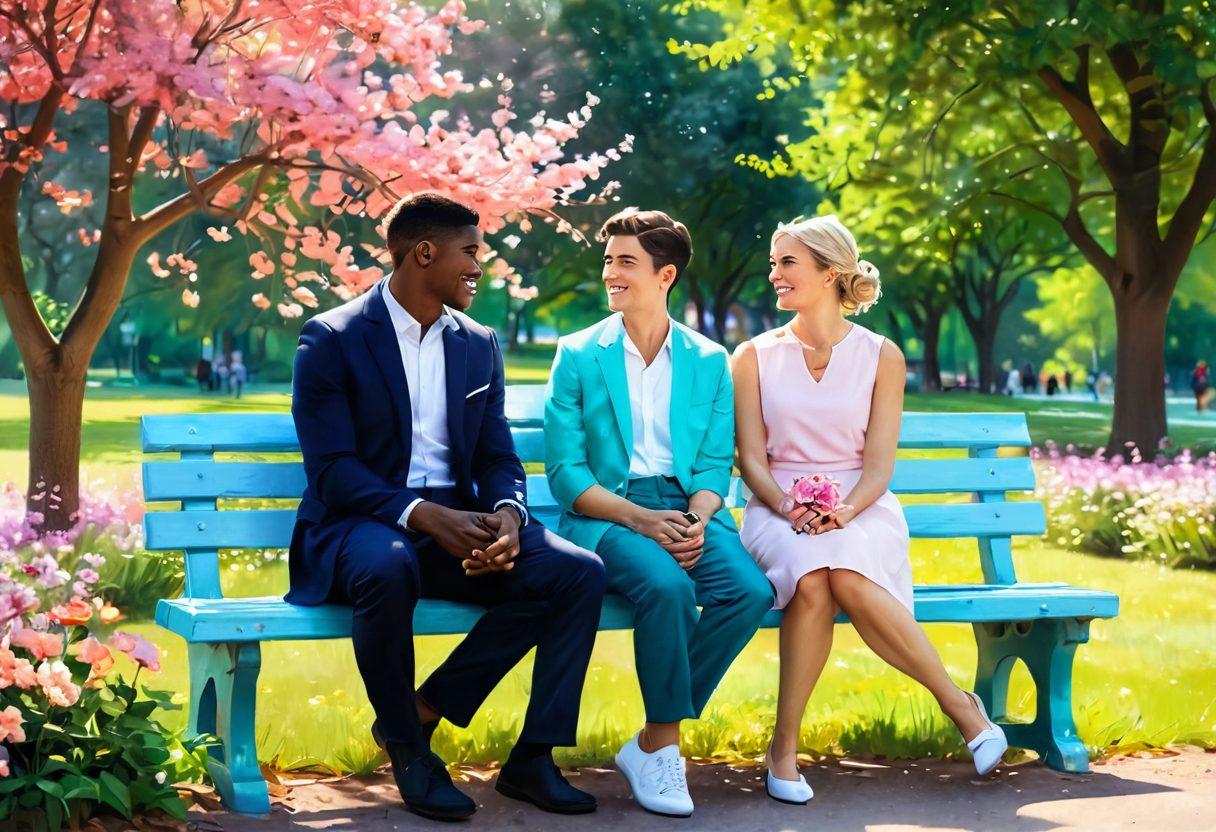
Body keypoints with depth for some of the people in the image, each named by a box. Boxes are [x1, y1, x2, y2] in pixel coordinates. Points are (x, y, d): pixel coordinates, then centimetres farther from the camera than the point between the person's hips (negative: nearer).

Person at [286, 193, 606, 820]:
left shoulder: (478, 345, 13)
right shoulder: (331, 339, -5)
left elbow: (498, 459, 10)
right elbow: (332, 470, -13)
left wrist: (507, 516, -15)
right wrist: (423, 515, -28)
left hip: (456, 527, 5)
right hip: (361, 527, -5)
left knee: (578, 571, -19)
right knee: (388, 567, -41)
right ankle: (408, 748, -17)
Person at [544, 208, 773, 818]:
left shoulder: (710, 361, 12)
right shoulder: (578, 355, 6)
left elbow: (715, 463, 9)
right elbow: (564, 471, -1)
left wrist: (696, 519, -14)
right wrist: (640, 519, -16)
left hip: (686, 508, 3)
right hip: (608, 512, -3)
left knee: (750, 590, -27)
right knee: (666, 585, -35)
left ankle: (651, 743, -14)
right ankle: (664, 744, -15)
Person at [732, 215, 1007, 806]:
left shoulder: (880, 356, 7)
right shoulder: (754, 356, 10)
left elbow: (879, 464, 1)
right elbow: (751, 460, 3)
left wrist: (845, 510, -20)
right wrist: (789, 509, -17)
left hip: (861, 509, 0)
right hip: (778, 510, 1)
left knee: (847, 576, -37)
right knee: (812, 581, -36)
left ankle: (956, 701, -21)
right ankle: (785, 746, -25)